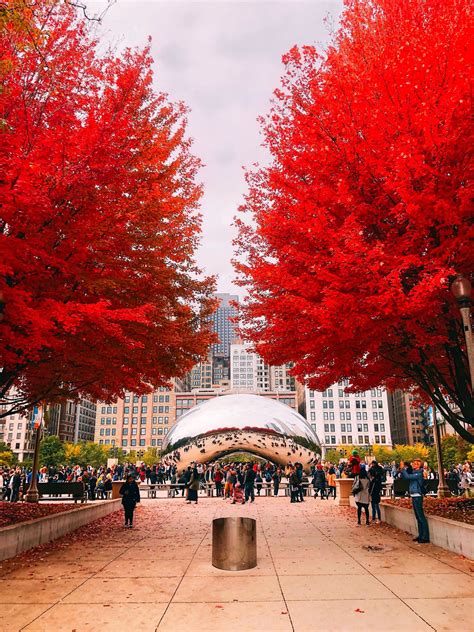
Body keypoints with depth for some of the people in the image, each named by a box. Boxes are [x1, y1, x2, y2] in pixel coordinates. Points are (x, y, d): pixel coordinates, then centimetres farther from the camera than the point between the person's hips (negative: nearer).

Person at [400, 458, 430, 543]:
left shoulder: (419, 474, -15)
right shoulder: (413, 473, 12)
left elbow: (407, 477, -23)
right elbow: (404, 477, 14)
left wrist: (403, 468, -15)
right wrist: (401, 469, 1)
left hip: (417, 497, -9)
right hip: (414, 497, 9)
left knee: (421, 517, -6)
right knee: (418, 517, 14)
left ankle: (425, 537, -3)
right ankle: (421, 535, 21)